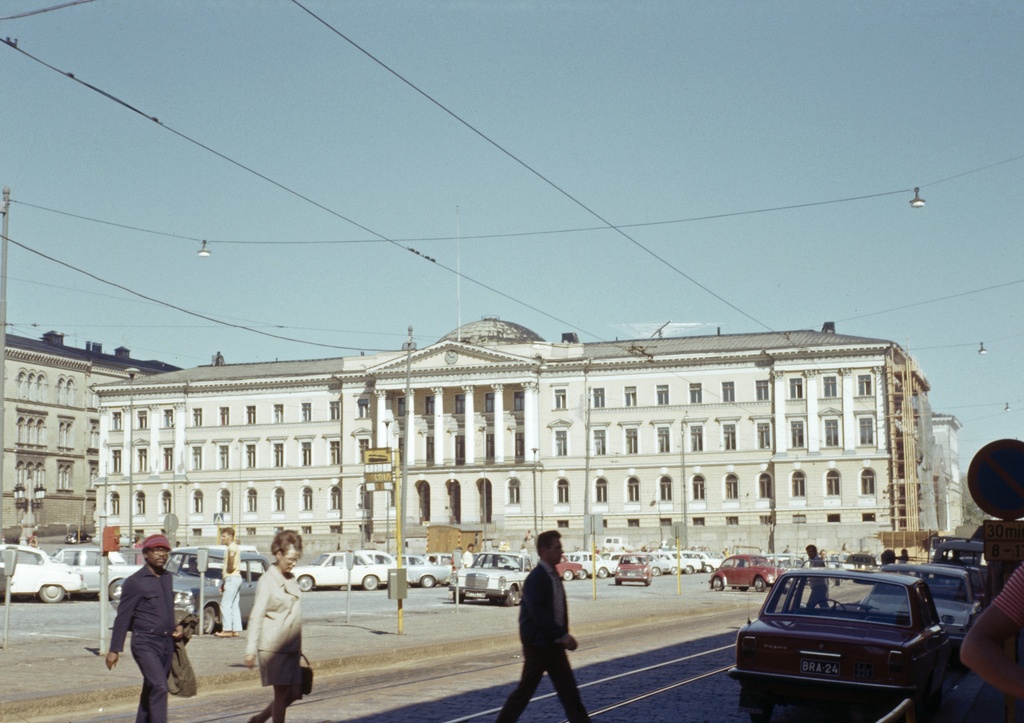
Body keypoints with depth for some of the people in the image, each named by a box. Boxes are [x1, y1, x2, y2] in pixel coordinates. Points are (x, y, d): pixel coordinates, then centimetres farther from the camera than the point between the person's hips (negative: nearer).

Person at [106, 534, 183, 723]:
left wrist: (176, 626, 8)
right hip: (145, 643, -7)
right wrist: (114, 650, -9)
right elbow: (123, 617, -7)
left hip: (167, 643, 7)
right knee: (159, 687, -18)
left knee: (151, 690, 12)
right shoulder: (135, 582, -8)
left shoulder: (167, 577, 13)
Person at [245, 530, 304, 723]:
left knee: (293, 694, 7)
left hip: (291, 647, 8)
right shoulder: (267, 581, -9)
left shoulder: (291, 579, 14)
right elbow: (256, 617, -14)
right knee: (282, 693, -6)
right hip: (273, 647, -8)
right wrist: (251, 649, -19)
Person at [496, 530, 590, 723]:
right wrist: (563, 635, -24)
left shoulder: (554, 576, 11)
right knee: (525, 690, 2)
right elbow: (539, 614, -24)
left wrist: (564, 636, 4)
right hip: (537, 645, -8)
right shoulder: (535, 579, -16)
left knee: (569, 691, 6)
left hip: (554, 645, 8)